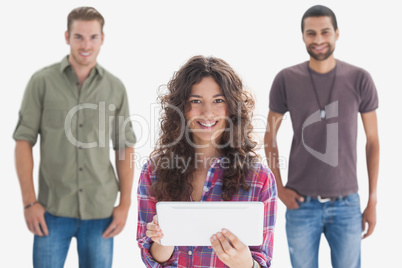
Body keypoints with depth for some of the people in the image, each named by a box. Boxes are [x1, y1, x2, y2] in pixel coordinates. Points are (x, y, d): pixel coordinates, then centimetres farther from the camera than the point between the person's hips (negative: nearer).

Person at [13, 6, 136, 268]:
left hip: (100, 211, 2)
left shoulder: (115, 87, 4)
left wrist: (125, 204, 1)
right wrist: (29, 201, -6)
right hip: (53, 210, -1)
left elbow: (125, 147, 7)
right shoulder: (42, 82, -2)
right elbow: (24, 140, -1)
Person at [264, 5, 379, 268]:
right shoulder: (286, 80, -3)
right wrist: (279, 187, -1)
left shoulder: (359, 79, -2)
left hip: (347, 205, 0)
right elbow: (270, 136, 7)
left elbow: (373, 141, 3)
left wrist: (373, 201, 2)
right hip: (301, 204, 0)